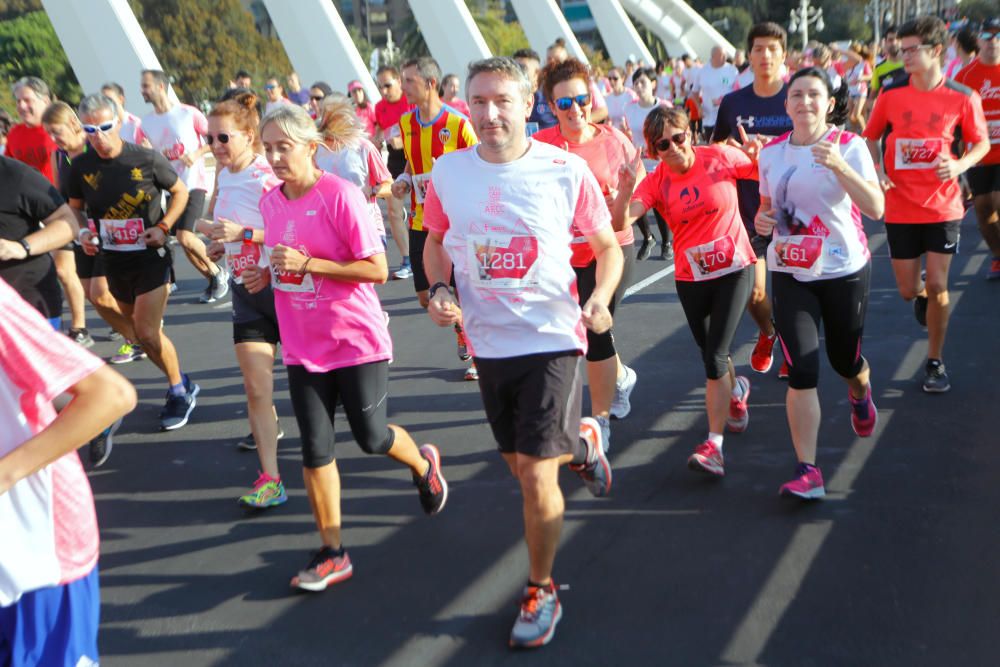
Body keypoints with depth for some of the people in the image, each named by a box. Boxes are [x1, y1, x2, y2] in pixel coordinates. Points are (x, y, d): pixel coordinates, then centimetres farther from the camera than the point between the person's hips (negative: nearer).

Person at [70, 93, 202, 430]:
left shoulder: (147, 159, -13)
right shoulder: (81, 166, -3)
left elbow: (180, 192, 1)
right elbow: (75, 208, 12)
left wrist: (163, 227, -12)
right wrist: (83, 232, -8)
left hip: (150, 256, -5)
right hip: (114, 260, 5)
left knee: (147, 333, -11)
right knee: (140, 331, 15)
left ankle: (179, 392, 11)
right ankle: (182, 383, 34)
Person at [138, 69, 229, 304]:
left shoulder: (188, 113, -6)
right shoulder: (146, 123, 7)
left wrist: (197, 153, -15)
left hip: (193, 183, -5)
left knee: (184, 236, -20)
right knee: (185, 240, 5)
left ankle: (216, 272, 2)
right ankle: (213, 280, 22)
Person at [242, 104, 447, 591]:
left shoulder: (340, 195, -16)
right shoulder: (270, 202, 3)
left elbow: (377, 270, -18)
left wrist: (306, 264, -24)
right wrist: (267, 274, -3)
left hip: (357, 340, -5)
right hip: (304, 346, 5)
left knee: (371, 437, 7)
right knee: (315, 449, 3)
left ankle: (424, 464, 41)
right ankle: (332, 553, 15)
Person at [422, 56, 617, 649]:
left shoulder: (567, 171, -13)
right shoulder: (448, 172, -4)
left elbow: (608, 247, -1)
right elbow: (437, 242, 13)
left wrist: (600, 299, -19)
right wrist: (439, 291, -6)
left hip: (552, 338, -4)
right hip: (489, 342, 4)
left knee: (536, 474, -8)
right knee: (519, 463, 19)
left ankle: (542, 591, 16)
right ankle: (581, 443, 54)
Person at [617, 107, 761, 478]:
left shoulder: (720, 157, -8)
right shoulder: (656, 182, -5)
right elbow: (622, 219, -20)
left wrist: (756, 154, -18)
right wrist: (625, 189, -39)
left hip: (734, 269, -3)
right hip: (690, 277, 3)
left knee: (714, 356, -13)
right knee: (711, 354, 16)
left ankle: (714, 444, -8)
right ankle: (736, 391, 52)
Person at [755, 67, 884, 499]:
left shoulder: (849, 146, -9)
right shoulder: (771, 153, 2)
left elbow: (876, 208, -21)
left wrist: (839, 166, -33)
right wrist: (762, 219, -6)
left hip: (845, 271, -1)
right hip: (790, 274, 2)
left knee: (845, 359, 16)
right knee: (802, 371, -9)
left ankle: (860, 394, 55)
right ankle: (807, 472, -7)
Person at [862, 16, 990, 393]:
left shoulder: (962, 98, -8)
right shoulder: (891, 94, -4)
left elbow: (981, 143, 4)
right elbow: (871, 138, 9)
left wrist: (960, 165, -16)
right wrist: (877, 169, -9)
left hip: (943, 207, -1)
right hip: (900, 209, 2)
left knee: (937, 286, -4)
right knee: (908, 290, 8)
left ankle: (935, 362, 14)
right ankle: (922, 295, 47)